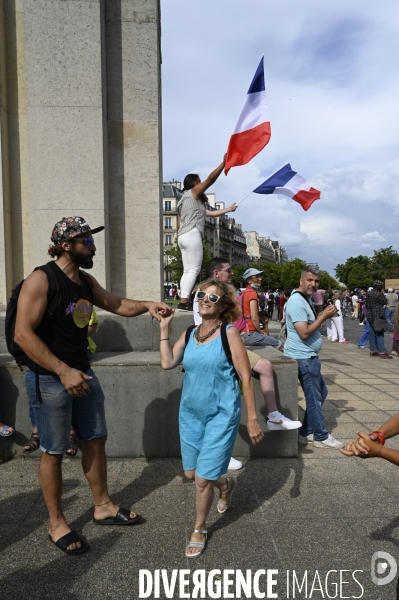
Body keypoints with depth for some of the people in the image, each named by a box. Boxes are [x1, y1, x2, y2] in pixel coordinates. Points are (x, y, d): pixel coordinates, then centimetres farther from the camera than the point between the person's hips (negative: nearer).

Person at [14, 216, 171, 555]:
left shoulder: (86, 281, 7)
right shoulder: (41, 280, -17)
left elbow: (116, 304, 18)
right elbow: (23, 334, -23)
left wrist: (146, 306, -2)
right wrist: (63, 371, -26)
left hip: (82, 373, 8)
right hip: (49, 380, -8)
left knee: (96, 439, 15)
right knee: (54, 451, 6)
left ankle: (104, 507, 33)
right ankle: (57, 525, 26)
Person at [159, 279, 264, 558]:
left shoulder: (229, 333, -13)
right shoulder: (189, 334, 3)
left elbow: (246, 378, -12)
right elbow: (167, 363, -9)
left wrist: (253, 418, -12)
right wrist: (164, 328, -7)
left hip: (221, 415, -5)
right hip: (190, 413, 6)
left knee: (203, 478, 0)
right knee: (191, 472, 17)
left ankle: (200, 529, 30)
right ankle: (226, 484, 49)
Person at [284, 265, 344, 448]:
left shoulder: (306, 299, 13)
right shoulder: (297, 301, -20)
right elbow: (304, 333, -26)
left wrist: (323, 314, 7)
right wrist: (324, 316, -19)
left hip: (308, 356, 11)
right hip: (303, 357, -11)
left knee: (320, 392, 19)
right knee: (314, 397, 2)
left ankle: (306, 432, 27)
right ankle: (321, 436, 19)